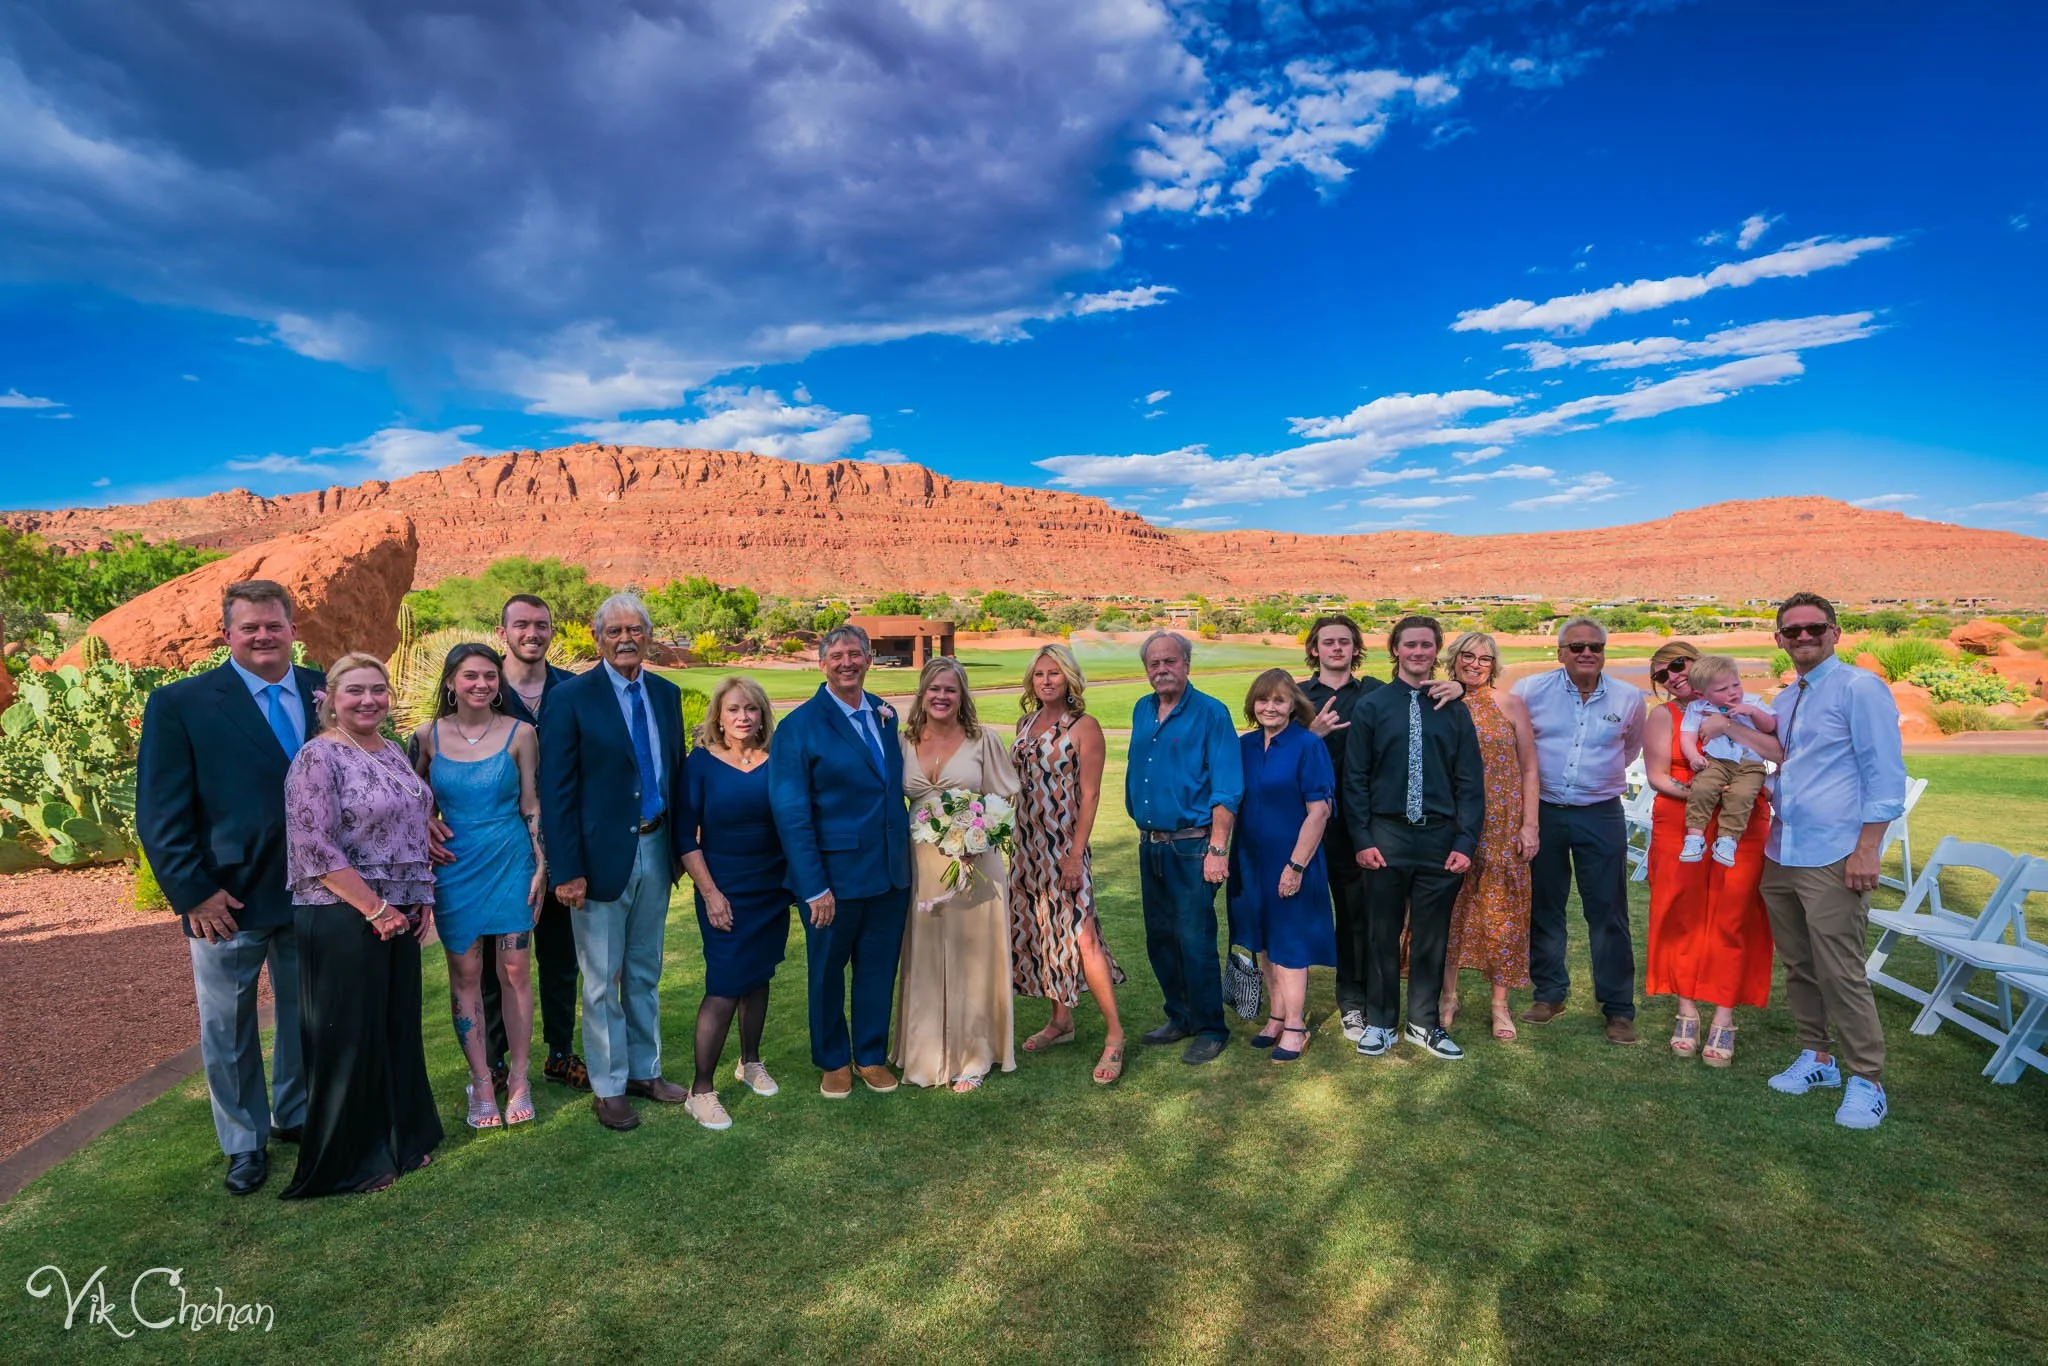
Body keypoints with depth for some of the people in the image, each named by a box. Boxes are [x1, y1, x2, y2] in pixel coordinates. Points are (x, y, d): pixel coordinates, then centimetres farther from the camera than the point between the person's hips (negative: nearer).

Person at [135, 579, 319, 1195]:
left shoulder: (324, 691, 1)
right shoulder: (180, 703, -7)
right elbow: (161, 813, -8)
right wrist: (193, 892, -13)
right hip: (227, 899, -2)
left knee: (306, 1015, 18)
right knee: (228, 1028, 13)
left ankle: (296, 1115, 39)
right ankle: (244, 1144, 32)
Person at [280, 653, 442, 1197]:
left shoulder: (392, 752, 9)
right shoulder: (318, 757, -14)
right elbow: (316, 849, -19)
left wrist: (421, 899, 8)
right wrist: (376, 910, -17)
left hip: (399, 917, 7)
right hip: (343, 920, -7)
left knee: (399, 1027, 16)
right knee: (349, 1039, 6)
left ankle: (400, 1135, 32)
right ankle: (346, 1160, 24)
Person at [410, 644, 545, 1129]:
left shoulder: (519, 733, -4)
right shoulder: (428, 736, 0)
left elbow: (532, 806, -1)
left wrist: (541, 867, -4)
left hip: (510, 863, -1)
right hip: (454, 867, 2)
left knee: (514, 972, 4)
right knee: (465, 974, 7)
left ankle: (518, 1079, 18)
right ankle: (482, 1082, 19)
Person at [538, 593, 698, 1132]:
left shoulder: (666, 694, 5)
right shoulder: (572, 697, -11)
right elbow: (556, 790, -12)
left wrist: (685, 843, 6)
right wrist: (566, 870, -15)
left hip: (655, 850, 5)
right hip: (603, 854, -5)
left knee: (644, 972, 19)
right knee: (602, 981, 9)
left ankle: (645, 1070, 35)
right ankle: (608, 1087, 25)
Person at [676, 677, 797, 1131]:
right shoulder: (701, 763, -7)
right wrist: (710, 894, -12)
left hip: (773, 888, 3)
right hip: (725, 891, -3)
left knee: (758, 977, 15)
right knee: (724, 987, -5)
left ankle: (750, 1063, 34)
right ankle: (701, 1091, 8)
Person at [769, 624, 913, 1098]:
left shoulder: (885, 715, 5)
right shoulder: (800, 725, -12)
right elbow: (791, 814, -14)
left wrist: (905, 856, 7)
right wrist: (814, 886, -17)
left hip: (891, 871, 5)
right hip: (835, 874, -4)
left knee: (879, 968, 16)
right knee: (828, 971, 14)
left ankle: (872, 1055, 36)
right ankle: (833, 1061, 35)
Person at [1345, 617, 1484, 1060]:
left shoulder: (1454, 710, 5)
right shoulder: (1371, 707, 1)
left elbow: (1469, 781, 4)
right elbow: (1355, 779, 0)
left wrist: (1466, 841, -4)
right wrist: (1362, 838, -7)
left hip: (1440, 837, 1)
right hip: (1386, 836, -1)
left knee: (1432, 936, 11)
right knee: (1383, 933, 8)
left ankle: (1424, 1022, 26)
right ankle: (1380, 1022, 22)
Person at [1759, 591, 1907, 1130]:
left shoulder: (1860, 688, -8)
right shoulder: (1782, 701, 14)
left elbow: (1885, 776, -12)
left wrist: (1866, 850, -16)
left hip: (1833, 858, -7)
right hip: (1781, 856, 7)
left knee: (1840, 974, -3)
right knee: (1799, 966, 15)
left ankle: (1866, 1082, 11)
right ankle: (1816, 1056, 29)